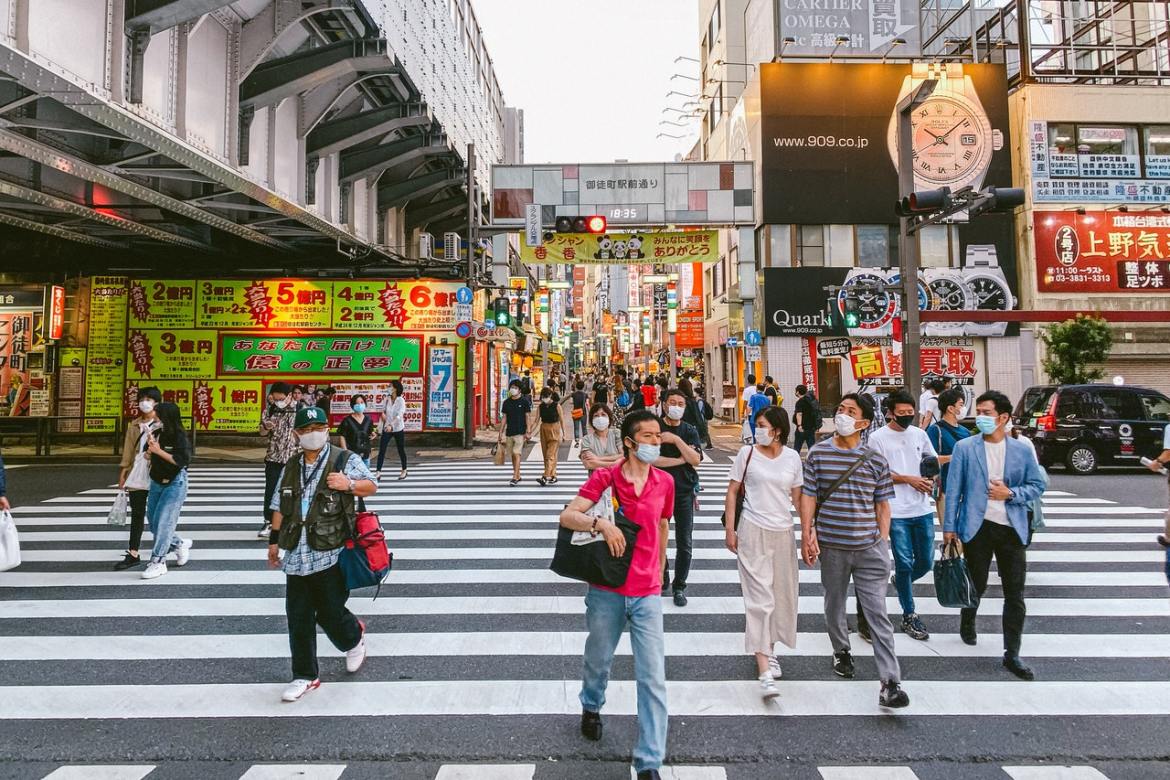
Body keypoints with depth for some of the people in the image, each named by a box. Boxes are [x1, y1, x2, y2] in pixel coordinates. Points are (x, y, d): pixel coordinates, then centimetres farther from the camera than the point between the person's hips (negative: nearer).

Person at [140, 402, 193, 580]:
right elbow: (149, 457, 10)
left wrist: (159, 451, -21)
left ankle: (158, 562, 0)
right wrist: (150, 447, -11)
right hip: (156, 482, 7)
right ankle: (180, 544, 33)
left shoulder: (179, 436, -16)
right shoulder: (157, 433, 1)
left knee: (163, 522, -8)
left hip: (174, 484, -7)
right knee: (153, 521, 14)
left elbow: (182, 461, -21)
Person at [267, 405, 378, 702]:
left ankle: (354, 638, 35)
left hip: (331, 555, -5)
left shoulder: (345, 460, -1)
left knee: (330, 613, 1)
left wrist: (349, 484, -17)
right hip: (297, 556, 5)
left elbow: (372, 486, 1)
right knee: (298, 618, 8)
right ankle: (306, 676, 23)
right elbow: (280, 507, 20)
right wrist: (274, 539, 17)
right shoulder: (291, 468, 14)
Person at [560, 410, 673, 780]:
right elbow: (567, 516, -17)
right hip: (607, 592, -1)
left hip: (647, 595, 2)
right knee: (598, 659, 20)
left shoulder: (665, 482, 0)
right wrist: (600, 523, -34)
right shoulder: (604, 477, -9)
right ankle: (591, 707, 52)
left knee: (653, 678, -2)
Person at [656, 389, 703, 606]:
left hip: (684, 492, 2)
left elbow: (696, 459, -8)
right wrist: (682, 459, -12)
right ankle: (660, 579, 26)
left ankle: (679, 586, 17)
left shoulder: (690, 431, 5)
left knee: (684, 543, 4)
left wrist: (676, 440, -18)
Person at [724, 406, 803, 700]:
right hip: (753, 531, -3)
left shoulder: (792, 458, 3)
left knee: (782, 594, 13)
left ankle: (768, 648, 36)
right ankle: (765, 671, -7)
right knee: (760, 597, -7)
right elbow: (732, 491, 0)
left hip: (783, 532, 4)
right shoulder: (747, 453, -4)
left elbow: (798, 498, 9)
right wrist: (730, 529, -4)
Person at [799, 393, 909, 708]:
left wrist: (883, 541, 1)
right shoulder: (818, 453, 0)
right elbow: (808, 496, 0)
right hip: (831, 546, 1)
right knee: (834, 603, 17)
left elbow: (882, 504, 7)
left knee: (878, 613, -2)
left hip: (870, 548, -1)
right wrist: (807, 535, -6)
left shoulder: (876, 460, 1)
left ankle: (890, 682, 1)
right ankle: (841, 651, 42)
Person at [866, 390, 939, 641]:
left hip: (923, 509, 4)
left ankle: (901, 582, 42)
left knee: (926, 562, 11)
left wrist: (931, 480, -2)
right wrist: (909, 480, -15)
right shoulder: (878, 437, -5)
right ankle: (909, 616, 15)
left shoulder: (919, 434, 8)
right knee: (904, 563, 2)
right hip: (896, 510, -4)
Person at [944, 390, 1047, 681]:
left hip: (1012, 529, 1)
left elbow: (1037, 485, 7)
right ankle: (967, 622, 43)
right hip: (977, 527, -1)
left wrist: (1011, 493, -12)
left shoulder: (1022, 451, 2)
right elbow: (953, 489, -3)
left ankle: (1012, 654, 15)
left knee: (1015, 594, 4)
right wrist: (949, 526, -5)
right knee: (976, 584, 13)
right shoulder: (964, 448, -3)